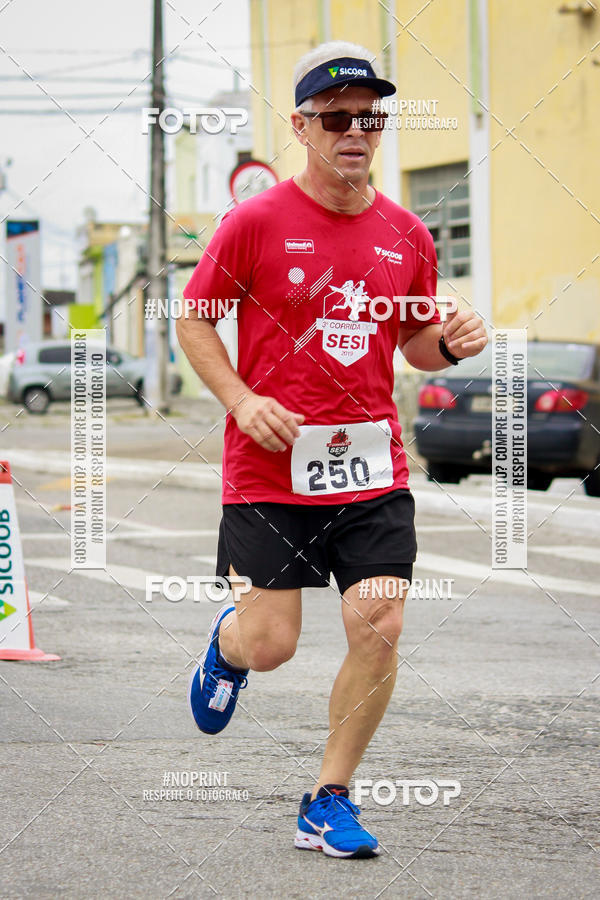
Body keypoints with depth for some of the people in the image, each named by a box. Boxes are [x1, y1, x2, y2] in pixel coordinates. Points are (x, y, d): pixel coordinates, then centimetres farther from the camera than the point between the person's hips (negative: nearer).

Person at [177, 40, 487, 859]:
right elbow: (194, 317, 3)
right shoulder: (257, 223, -5)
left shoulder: (406, 236, 6)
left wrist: (449, 343, -4)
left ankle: (329, 803, 8)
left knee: (379, 631, -8)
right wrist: (242, 400, -11)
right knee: (271, 645, -1)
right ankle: (227, 641, 39)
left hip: (372, 468, 3)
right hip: (271, 468, -3)